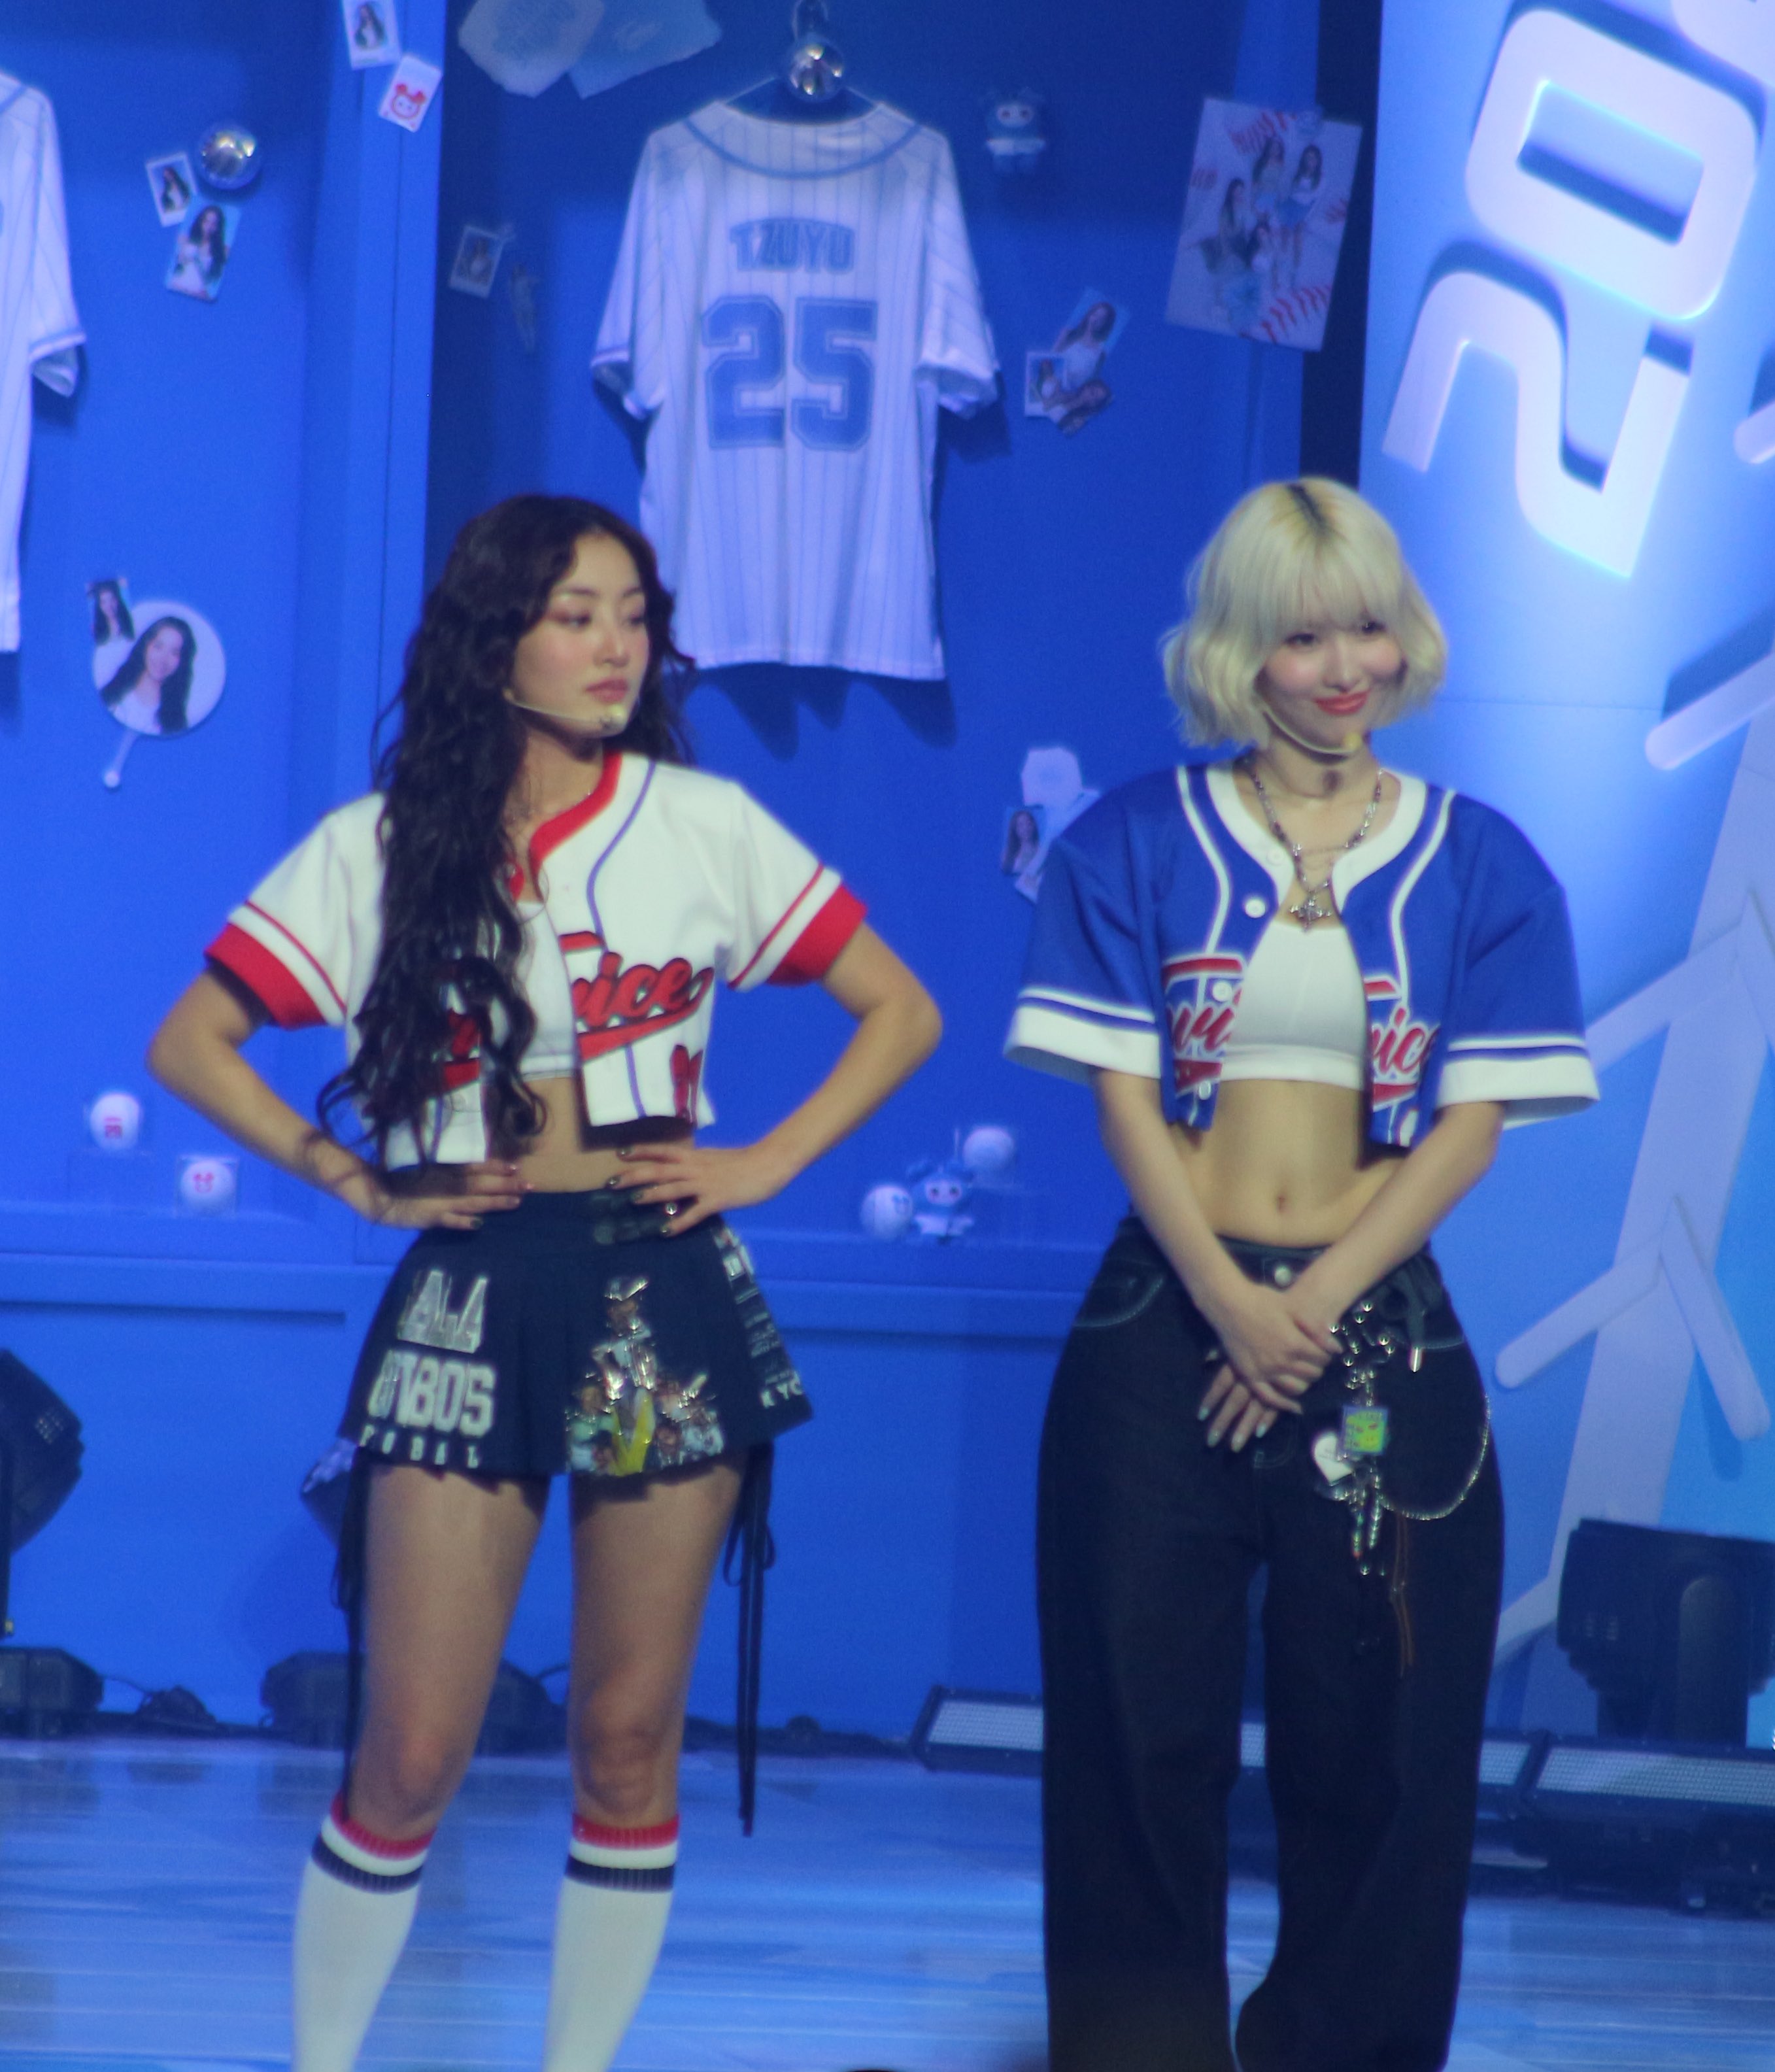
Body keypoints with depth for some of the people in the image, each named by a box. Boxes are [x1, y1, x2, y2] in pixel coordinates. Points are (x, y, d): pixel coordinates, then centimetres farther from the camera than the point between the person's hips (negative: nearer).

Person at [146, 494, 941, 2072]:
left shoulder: (706, 827, 3)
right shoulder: (383, 847, 2)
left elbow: (901, 1012, 9)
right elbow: (193, 1044, 4)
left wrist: (767, 1164, 0)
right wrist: (352, 1180, -1)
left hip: (665, 1300, 1)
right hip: (470, 1303, -1)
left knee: (629, 1734, 4)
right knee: (412, 1755, -3)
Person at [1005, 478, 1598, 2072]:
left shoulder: (1479, 866, 5)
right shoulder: (1137, 845, 4)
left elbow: (1470, 1124, -1)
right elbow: (1123, 1096, -2)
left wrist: (1316, 1307, -12)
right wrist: (1230, 1300, -15)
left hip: (1383, 1334, 0)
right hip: (1168, 1325, 0)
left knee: (1370, 1734, 3)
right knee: (1147, 1718, 0)